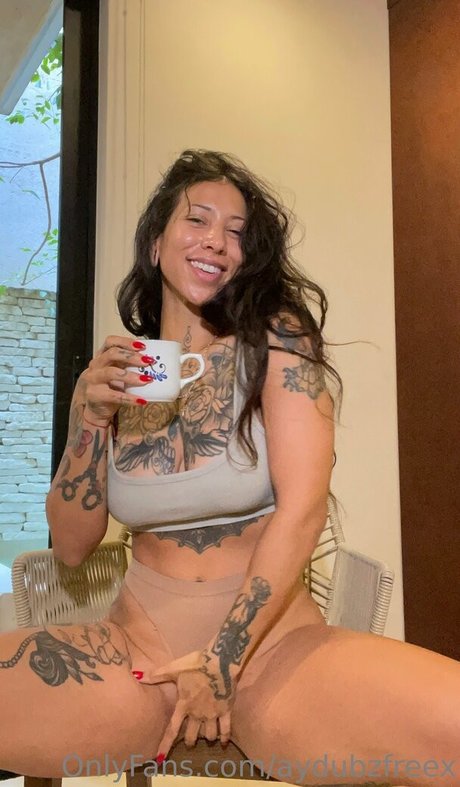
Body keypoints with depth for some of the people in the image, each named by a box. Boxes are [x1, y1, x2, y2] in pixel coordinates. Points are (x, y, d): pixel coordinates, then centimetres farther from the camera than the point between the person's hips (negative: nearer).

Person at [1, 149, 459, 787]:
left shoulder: (277, 340, -4)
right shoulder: (112, 372, 4)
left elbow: (303, 509, -12)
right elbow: (71, 547, 5)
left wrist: (225, 660, -11)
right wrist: (92, 419, -9)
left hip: (270, 642, -2)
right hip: (138, 649, 3)